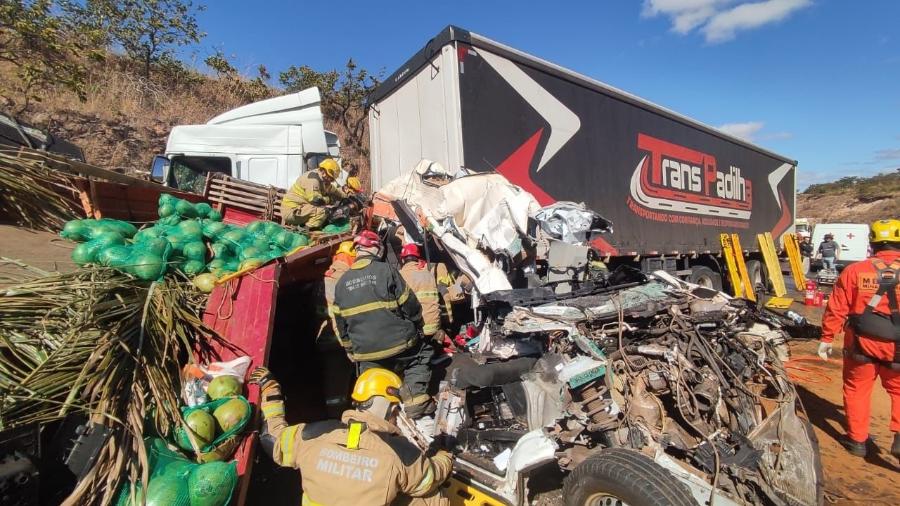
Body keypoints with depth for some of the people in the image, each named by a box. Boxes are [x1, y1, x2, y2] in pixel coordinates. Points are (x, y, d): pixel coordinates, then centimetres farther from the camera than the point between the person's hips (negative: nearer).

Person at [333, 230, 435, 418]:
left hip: (366, 355, 4)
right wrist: (417, 326, 12)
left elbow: (341, 322, 12)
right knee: (422, 354, 21)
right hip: (399, 344, -4)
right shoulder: (387, 270, -9)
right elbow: (409, 304, -7)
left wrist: (351, 349, 23)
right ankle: (416, 398, 8)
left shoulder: (342, 282, 5)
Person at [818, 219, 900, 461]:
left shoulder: (855, 271, -8)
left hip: (861, 345, -1)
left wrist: (827, 338, 4)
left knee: (857, 389, 15)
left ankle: (857, 439, 23)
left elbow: (836, 309, -6)